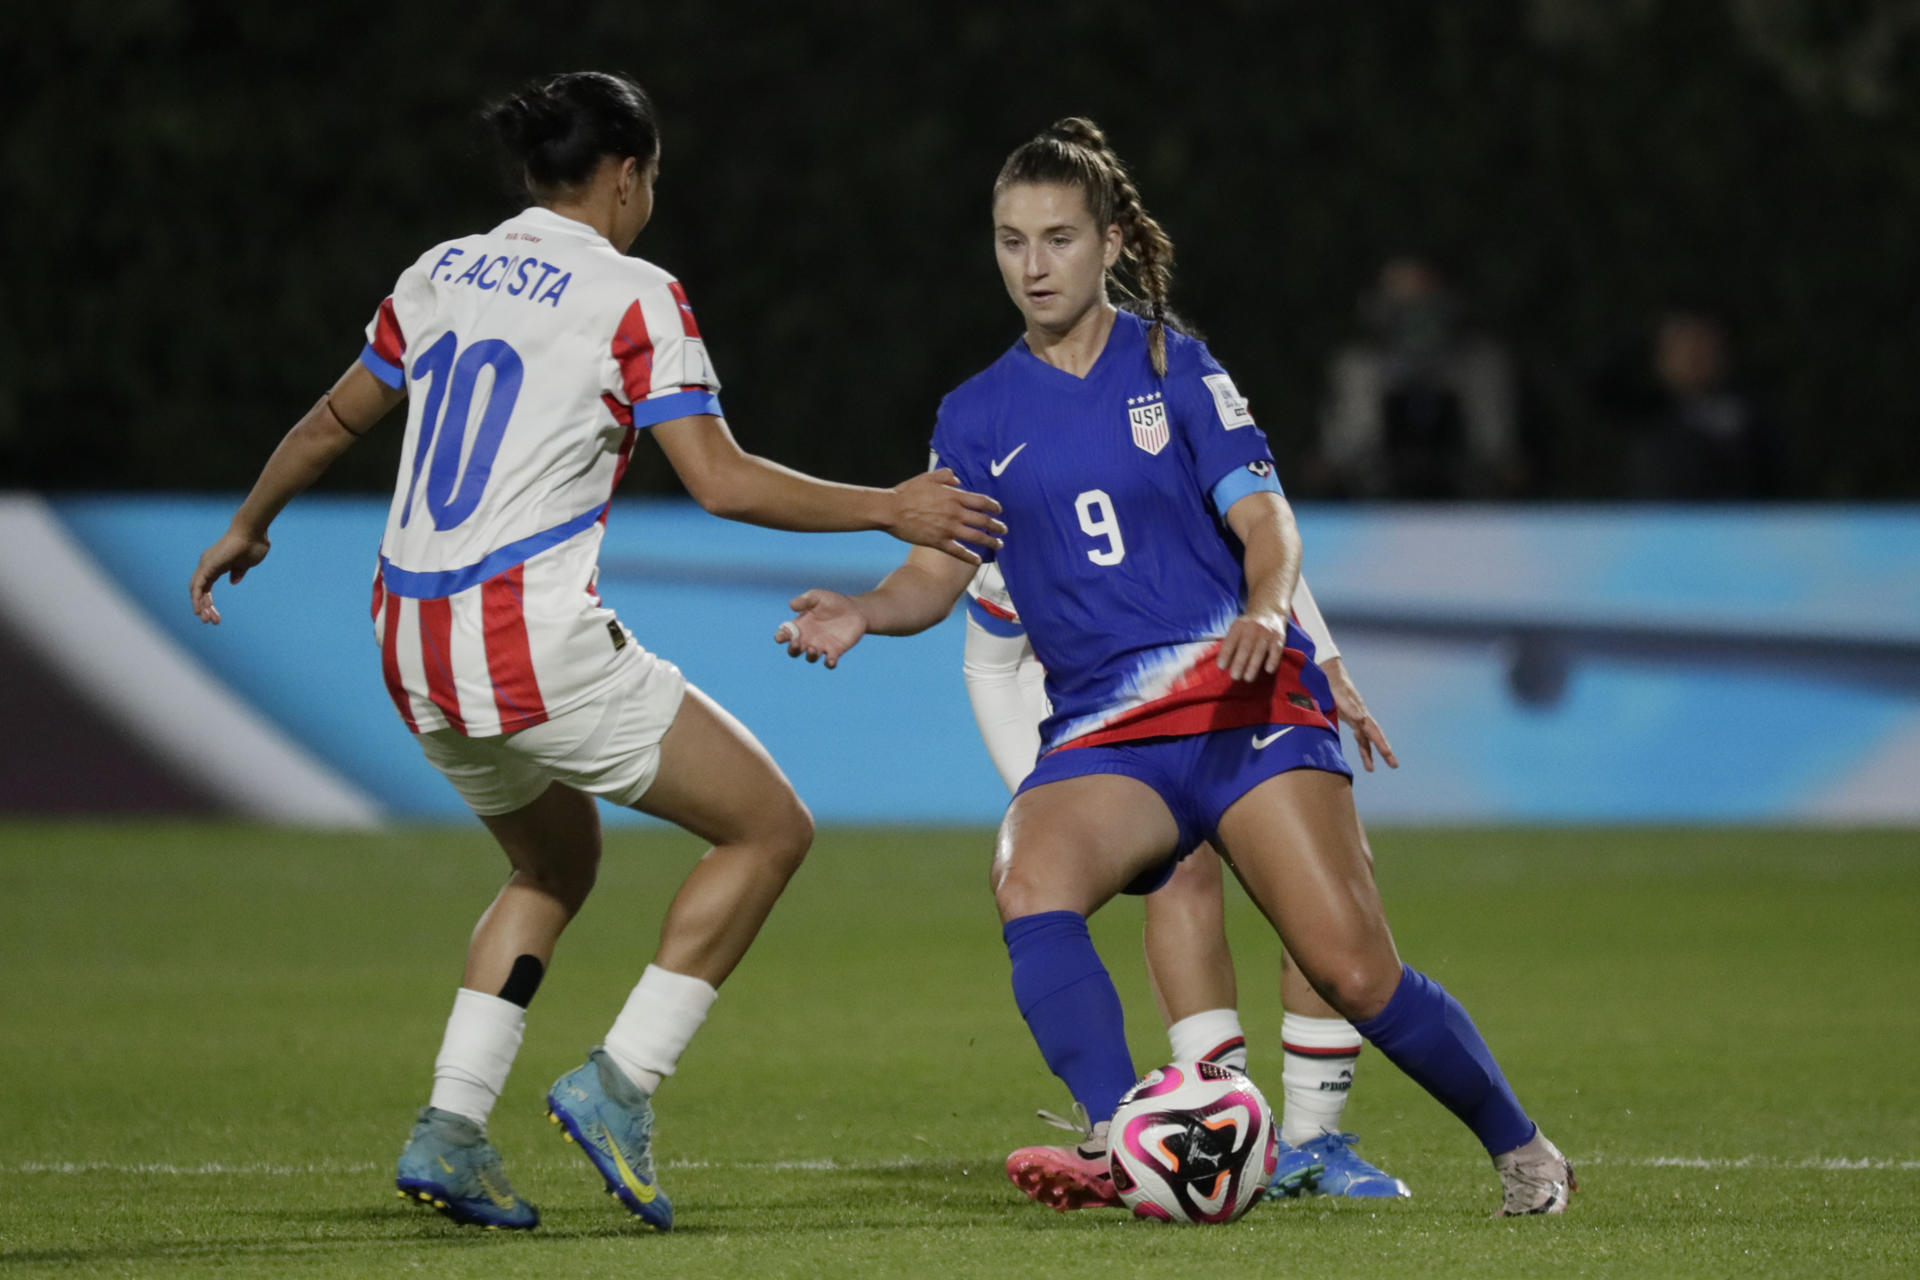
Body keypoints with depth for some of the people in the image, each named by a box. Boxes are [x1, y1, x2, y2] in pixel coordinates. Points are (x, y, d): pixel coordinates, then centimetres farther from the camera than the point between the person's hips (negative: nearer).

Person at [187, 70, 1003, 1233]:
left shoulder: (441, 274, 13)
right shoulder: (634, 295, -6)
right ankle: (622, 1082, -4)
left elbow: (332, 424, 25)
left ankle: (452, 1126, 13)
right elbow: (722, 482, -12)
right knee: (771, 827, 4)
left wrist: (248, 528, 41)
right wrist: (889, 511, -2)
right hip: (537, 640, -8)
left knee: (558, 864, 28)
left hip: (412, 644, 8)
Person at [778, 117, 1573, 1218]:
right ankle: (1122, 1141, -39)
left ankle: (1522, 1151, 9)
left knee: (1354, 971, -12)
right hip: (1103, 733, 2)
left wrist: (1264, 608, -23)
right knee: (1030, 881, -32)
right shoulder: (978, 415, 13)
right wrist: (861, 612, -14)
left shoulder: (1174, 366, 6)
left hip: (1244, 699, -2)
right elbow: (936, 576, 8)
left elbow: (1266, 523, -1)